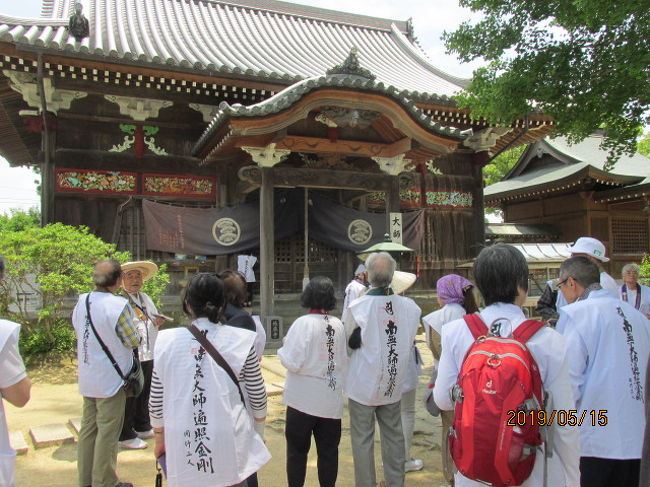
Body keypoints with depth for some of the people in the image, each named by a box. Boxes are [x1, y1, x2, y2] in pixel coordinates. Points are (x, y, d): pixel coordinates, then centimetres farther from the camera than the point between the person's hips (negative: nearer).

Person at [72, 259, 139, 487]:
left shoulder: (81, 301, -1)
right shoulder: (118, 305, -22)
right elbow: (133, 342, -14)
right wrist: (137, 326, 4)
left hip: (87, 378, 7)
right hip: (111, 380, -7)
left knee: (88, 428, 17)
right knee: (108, 432, 5)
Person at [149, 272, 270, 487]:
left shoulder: (167, 341, -5)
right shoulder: (241, 341, -8)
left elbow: (156, 401, 3)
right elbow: (258, 398, 0)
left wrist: (160, 437, 20)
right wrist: (259, 434, 17)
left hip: (182, 451, 2)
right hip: (231, 453, -1)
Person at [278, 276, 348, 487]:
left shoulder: (303, 323, -16)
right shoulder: (338, 325, -2)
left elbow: (292, 362, -19)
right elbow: (345, 360, 6)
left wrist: (282, 350, -1)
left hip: (304, 400, -4)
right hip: (332, 400, 4)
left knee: (297, 450, 12)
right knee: (328, 451, 15)